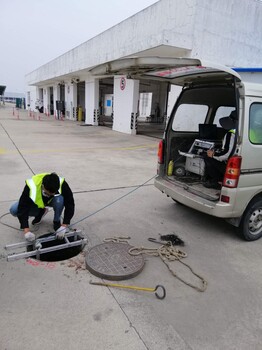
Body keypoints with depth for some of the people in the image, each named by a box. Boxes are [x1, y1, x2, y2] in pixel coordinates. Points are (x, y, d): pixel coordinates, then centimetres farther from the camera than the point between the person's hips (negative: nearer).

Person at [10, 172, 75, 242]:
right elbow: (23, 208, -36)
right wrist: (27, 231, -44)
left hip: (52, 201, -1)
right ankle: (40, 212, 4)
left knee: (59, 199, -36)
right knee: (14, 210, -22)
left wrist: (64, 226, -39)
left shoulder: (62, 184, -36)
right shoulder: (32, 185, -38)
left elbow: (70, 205, -32)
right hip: (36, 203, 1)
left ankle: (57, 222, -8)